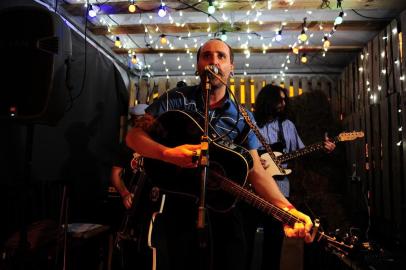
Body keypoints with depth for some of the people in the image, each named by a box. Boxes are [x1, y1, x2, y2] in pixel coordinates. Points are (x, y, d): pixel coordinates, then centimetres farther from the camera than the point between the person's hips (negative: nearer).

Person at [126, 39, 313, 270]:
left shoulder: (243, 118, 2)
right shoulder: (175, 100, -3)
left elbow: (257, 172, -3)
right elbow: (134, 136, -6)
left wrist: (287, 209, -18)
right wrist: (168, 154, -25)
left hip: (223, 213, 2)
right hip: (175, 208, -1)